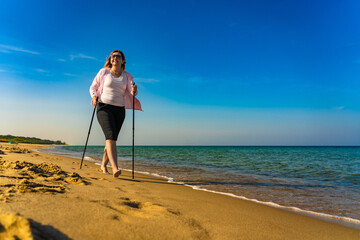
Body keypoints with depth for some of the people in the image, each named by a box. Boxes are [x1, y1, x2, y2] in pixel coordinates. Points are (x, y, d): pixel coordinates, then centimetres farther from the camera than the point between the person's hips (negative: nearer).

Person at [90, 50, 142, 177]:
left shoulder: (127, 76, 11)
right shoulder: (104, 72, 6)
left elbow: (132, 92, 2)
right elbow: (93, 87, 11)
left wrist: (134, 91, -21)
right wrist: (94, 96, -9)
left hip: (120, 110, 3)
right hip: (104, 107, -3)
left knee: (112, 139, 7)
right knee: (110, 136, -21)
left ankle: (103, 165, 26)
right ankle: (115, 168, -31)